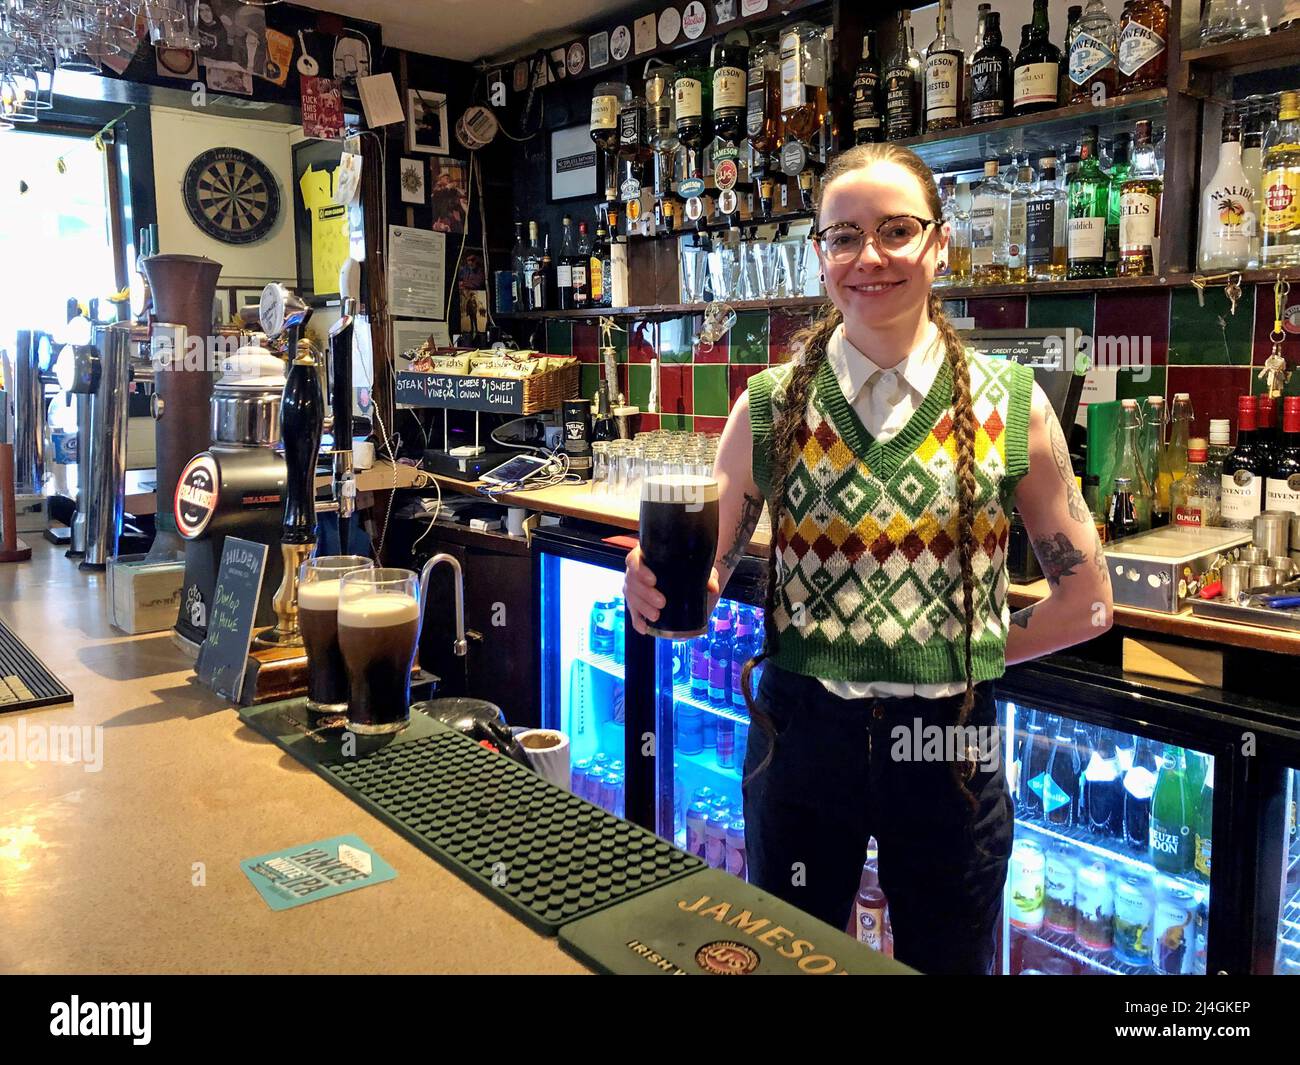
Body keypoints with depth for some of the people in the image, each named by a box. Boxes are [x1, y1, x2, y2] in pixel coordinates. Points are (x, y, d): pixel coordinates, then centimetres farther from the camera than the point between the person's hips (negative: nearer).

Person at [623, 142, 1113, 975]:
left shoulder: (1011, 406, -5)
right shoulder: (771, 406, -4)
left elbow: (1085, 601, 3)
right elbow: (707, 576, -2)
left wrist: (974, 654, 0)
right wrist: (658, 588, -21)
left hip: (949, 742, 0)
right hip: (801, 731, 0)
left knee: (946, 960, 20)